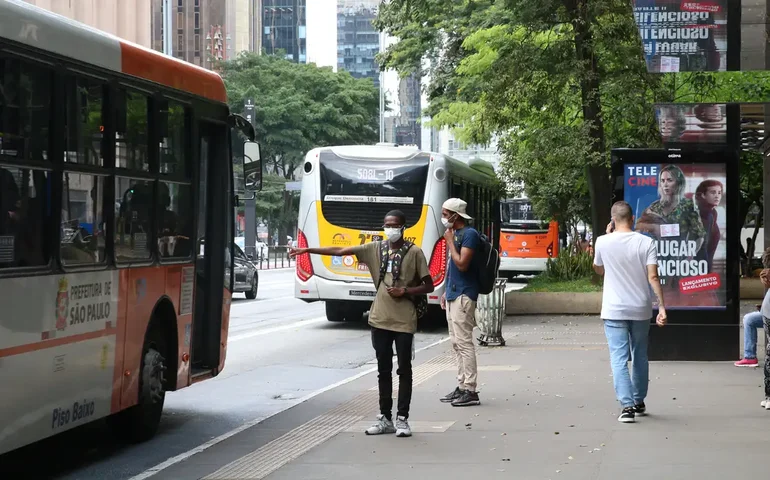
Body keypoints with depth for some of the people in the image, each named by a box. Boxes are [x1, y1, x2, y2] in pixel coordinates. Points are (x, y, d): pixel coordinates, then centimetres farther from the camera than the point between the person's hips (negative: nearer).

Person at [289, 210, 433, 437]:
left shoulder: (414, 252, -3)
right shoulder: (375, 248, 6)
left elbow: (429, 286, 1)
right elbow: (340, 251, 3)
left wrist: (405, 291, -14)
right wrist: (307, 250, -1)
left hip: (404, 321, -3)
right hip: (380, 319, 4)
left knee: (404, 370, 1)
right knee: (384, 370, 9)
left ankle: (402, 419, 7)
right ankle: (385, 418, 15)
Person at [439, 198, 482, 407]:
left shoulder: (469, 234, -13)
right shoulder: (455, 233, 15)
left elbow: (462, 264, -21)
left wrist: (450, 241, -13)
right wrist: (447, 291, 20)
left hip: (463, 295, -10)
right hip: (453, 294, 10)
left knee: (464, 342, -10)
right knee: (456, 343, 11)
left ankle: (470, 390, -9)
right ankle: (462, 386, 16)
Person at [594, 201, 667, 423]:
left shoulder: (603, 242, -5)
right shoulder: (646, 242, -6)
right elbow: (653, 277, -12)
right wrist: (662, 307, -10)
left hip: (614, 311, -2)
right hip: (641, 310, 2)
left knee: (619, 359, -3)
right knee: (640, 357, 18)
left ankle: (627, 406, -16)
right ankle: (639, 402, 29)